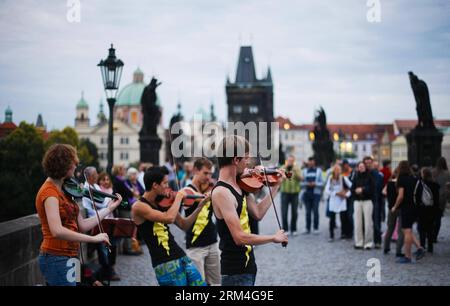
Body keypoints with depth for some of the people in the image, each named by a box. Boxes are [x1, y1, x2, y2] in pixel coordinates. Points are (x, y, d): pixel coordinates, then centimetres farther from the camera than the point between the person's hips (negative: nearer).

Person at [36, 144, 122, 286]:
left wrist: (108, 209, 12)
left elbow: (82, 225, 9)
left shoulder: (63, 190, 10)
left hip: (64, 258, 9)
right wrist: (94, 238, -26)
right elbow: (57, 231, -30)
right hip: (58, 259, -9)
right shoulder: (50, 191, -16)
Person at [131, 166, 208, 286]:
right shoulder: (139, 206, -11)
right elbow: (169, 218, -25)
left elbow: (184, 225, 18)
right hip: (165, 264, -7)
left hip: (182, 257, 7)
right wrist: (178, 197, -10)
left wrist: (200, 205, 9)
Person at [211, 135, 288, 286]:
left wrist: (276, 186, 16)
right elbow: (240, 237, -25)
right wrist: (274, 237, -13)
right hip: (236, 272, -9)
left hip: (247, 264, 9)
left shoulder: (240, 186, 5)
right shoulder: (222, 192, -22)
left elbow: (258, 213, 11)